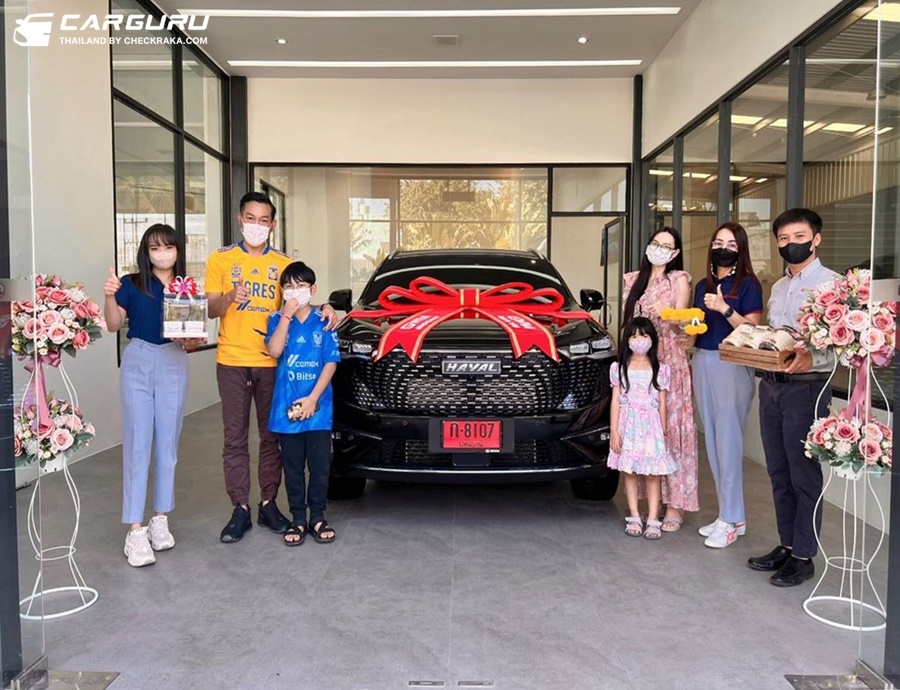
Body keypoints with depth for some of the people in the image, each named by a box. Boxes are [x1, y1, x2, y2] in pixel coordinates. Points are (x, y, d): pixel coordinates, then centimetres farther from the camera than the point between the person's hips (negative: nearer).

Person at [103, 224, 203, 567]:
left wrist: (192, 341, -12)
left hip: (173, 365, 3)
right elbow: (113, 325, -4)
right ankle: (135, 530, -3)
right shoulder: (131, 284, 1)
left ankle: (161, 519, 21)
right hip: (138, 362, -2)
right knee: (137, 445, -6)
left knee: (167, 445, 8)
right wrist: (109, 296, -20)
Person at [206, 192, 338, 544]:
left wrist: (324, 309, -11)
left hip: (272, 362, 2)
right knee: (235, 438, 3)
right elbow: (210, 310, 1)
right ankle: (240, 509, 11)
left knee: (271, 436, 8)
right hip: (232, 361, -1)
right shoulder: (221, 259, 4)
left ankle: (269, 504, 19)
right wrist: (229, 299, -21)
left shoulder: (283, 264, 9)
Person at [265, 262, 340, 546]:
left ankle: (318, 517, 20)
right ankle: (298, 519, 20)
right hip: (286, 409, 1)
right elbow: (274, 351, -13)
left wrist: (313, 398, -11)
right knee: (293, 467, 9)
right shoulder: (277, 320, 5)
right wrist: (287, 315, -14)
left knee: (320, 466, 6)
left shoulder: (323, 322, 1)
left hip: (318, 408, -1)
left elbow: (331, 363, -3)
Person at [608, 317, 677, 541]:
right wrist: (614, 431, -3)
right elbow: (616, 401, 2)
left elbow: (662, 405, 4)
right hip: (628, 426, 1)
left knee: (652, 475, 1)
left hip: (651, 427, -1)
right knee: (629, 473, 6)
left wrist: (664, 432, 2)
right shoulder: (619, 368, 3)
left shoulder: (660, 371, 3)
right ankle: (634, 518, 15)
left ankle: (653, 521, 6)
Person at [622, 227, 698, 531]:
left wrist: (666, 314, -26)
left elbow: (681, 324, -6)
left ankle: (674, 504, -1)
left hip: (670, 363, -4)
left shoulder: (679, 280, 3)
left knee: (670, 428, -6)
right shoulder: (635, 280, 16)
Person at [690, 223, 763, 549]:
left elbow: (753, 331, -11)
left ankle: (731, 519, 2)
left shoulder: (748, 285, -3)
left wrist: (725, 309, -22)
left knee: (728, 442, -6)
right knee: (712, 441, 8)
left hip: (732, 366, -7)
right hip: (702, 363, 7)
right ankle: (727, 513, 17)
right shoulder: (702, 286, 16)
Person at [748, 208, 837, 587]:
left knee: (804, 475, 1)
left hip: (806, 386, -7)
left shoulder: (829, 282, -7)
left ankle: (803, 556, 12)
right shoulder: (778, 287, 17)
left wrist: (811, 359, -33)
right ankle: (787, 544, 27)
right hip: (771, 384, 8)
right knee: (779, 472, 14)